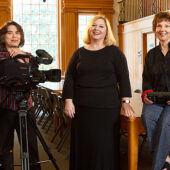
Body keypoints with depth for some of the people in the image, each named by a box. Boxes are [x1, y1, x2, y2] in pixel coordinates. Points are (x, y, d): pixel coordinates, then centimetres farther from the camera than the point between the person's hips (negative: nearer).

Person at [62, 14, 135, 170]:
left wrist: (125, 101, -6)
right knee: (83, 145, 4)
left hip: (107, 107, -2)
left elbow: (123, 78, 3)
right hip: (82, 107, 2)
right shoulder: (79, 53, 12)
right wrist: (68, 101, 0)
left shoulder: (114, 52, 6)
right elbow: (69, 78, 10)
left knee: (105, 146, -1)